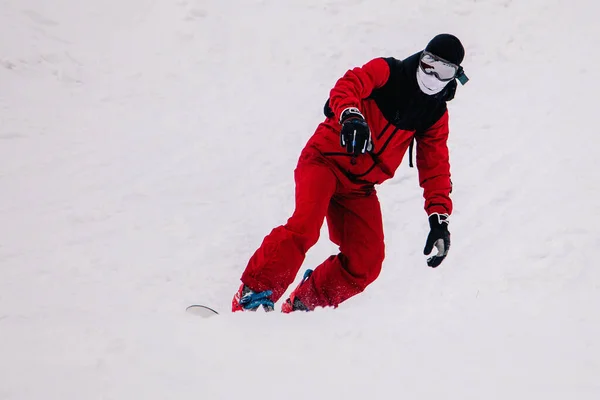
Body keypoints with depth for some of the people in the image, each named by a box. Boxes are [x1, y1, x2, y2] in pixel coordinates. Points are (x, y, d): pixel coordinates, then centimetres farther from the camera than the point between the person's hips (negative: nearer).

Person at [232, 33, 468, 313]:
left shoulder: (435, 114, 9)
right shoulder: (386, 72, -5)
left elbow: (435, 167, 9)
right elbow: (346, 88, -22)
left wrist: (439, 217, -3)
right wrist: (351, 117, -45)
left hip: (360, 187, 6)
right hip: (326, 160, -6)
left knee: (366, 264, -6)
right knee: (305, 226, -29)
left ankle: (303, 306, 12)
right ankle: (253, 294, -21)